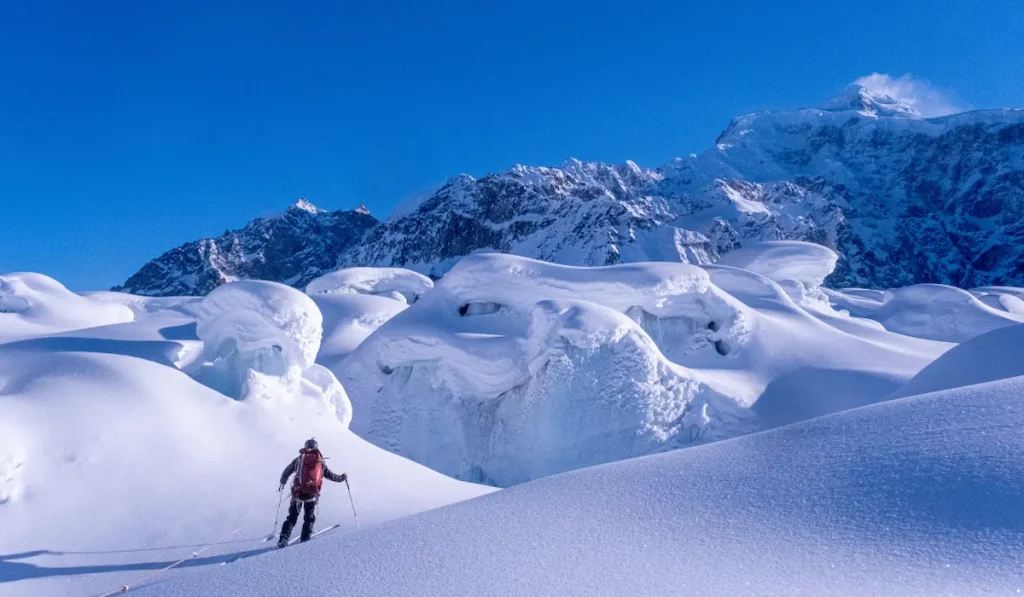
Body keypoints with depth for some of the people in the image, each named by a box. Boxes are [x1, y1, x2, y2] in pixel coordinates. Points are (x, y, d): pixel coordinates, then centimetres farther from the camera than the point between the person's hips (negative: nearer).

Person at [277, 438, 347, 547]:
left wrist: (283, 482, 36)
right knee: (309, 518, 15)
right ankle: (305, 539, 7)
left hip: (298, 492, 0)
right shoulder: (320, 462, 9)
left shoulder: (298, 459, 10)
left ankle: (283, 539, -3)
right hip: (312, 494, 0)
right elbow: (330, 475, 13)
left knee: (292, 517, 8)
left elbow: (286, 472, 16)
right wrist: (342, 477, 30)